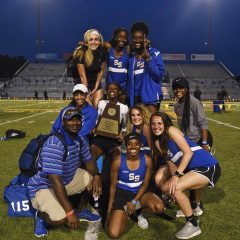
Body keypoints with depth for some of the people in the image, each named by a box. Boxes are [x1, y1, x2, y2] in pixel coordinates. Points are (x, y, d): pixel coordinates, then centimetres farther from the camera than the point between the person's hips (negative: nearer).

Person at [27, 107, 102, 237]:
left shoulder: (80, 140, -4)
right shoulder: (54, 144, -32)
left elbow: (88, 160, 8)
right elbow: (56, 181, -34)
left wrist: (96, 176, -16)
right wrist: (70, 212, -34)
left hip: (68, 179, 8)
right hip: (43, 187, -8)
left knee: (93, 178, -2)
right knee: (61, 219, -30)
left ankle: (80, 210, 18)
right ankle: (41, 215, 6)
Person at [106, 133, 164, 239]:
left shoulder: (147, 160, -13)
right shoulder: (118, 161, -18)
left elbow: (145, 185, -3)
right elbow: (113, 186, -6)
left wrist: (134, 202, -12)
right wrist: (109, 210, -4)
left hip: (139, 192, 2)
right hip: (121, 193, -2)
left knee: (159, 207, -29)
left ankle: (138, 210, 5)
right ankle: (125, 213, 18)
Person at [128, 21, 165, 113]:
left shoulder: (154, 53, -1)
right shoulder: (131, 56, 11)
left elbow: (159, 75, -10)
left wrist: (148, 59, -17)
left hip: (151, 96, -4)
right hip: (134, 97, 4)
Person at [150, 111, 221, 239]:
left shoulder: (171, 130, -11)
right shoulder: (157, 142, 10)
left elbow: (188, 152, -19)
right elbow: (170, 161, 4)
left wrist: (176, 175, -24)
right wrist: (173, 177, -16)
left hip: (209, 167, -8)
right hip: (190, 169, 8)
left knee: (175, 188, -23)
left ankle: (193, 225, -5)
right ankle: (186, 208, 23)